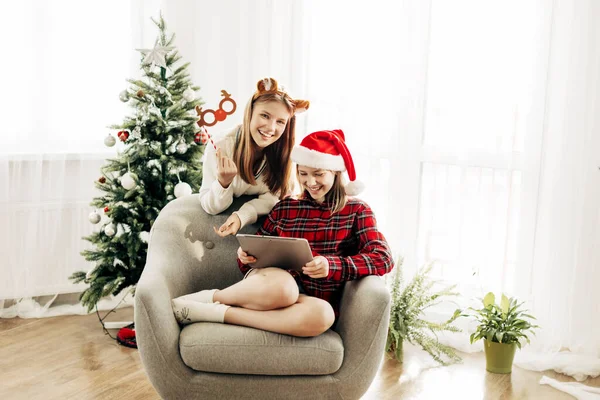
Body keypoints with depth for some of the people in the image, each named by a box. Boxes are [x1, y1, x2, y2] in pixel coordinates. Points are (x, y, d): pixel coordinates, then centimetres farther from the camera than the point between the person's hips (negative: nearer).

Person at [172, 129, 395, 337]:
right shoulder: (284, 208, 15)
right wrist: (246, 257, -9)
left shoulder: (356, 211, 7)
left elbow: (383, 258, -7)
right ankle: (210, 297, -16)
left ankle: (216, 313, -26)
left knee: (322, 315, -39)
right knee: (282, 286, -39)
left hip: (311, 300, 0)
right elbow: (258, 253, 17)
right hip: (275, 283, 0)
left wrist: (331, 265, -23)